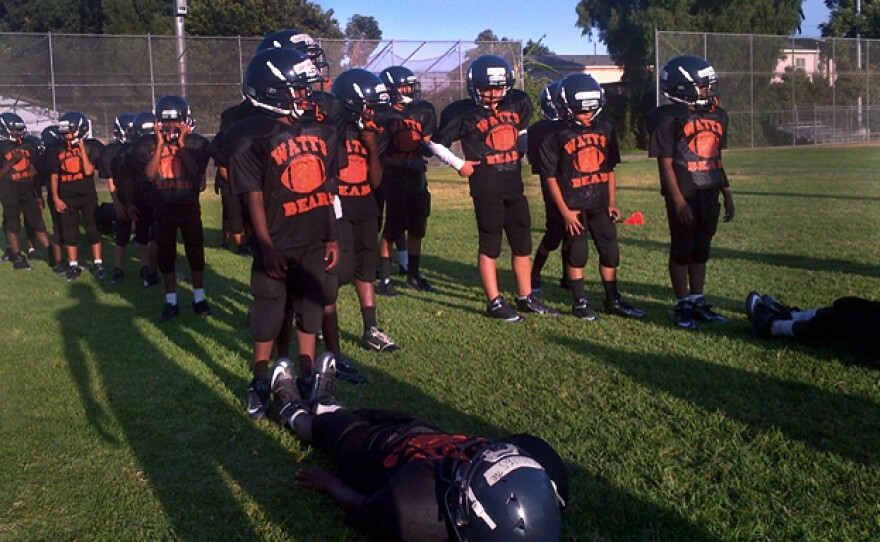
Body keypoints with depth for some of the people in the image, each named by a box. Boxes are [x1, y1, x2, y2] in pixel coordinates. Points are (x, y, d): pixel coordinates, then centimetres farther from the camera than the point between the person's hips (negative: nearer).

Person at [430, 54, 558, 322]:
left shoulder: (517, 104, 6)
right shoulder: (464, 114, -9)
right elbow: (436, 143, -1)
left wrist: (520, 153, 14)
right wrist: (459, 164, -7)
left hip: (514, 185, 6)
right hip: (486, 188, -6)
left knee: (523, 244, 11)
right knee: (490, 246, 1)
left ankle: (526, 297, 23)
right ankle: (495, 302, 9)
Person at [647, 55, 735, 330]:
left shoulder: (717, 115, 11)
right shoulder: (669, 119, -11)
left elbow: (717, 160, 16)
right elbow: (666, 164, -13)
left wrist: (727, 195, 15)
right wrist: (678, 201, -18)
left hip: (709, 194, 7)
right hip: (683, 196, -6)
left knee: (701, 249, 13)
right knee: (682, 250, 3)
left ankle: (697, 301, 23)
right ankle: (683, 305, 13)